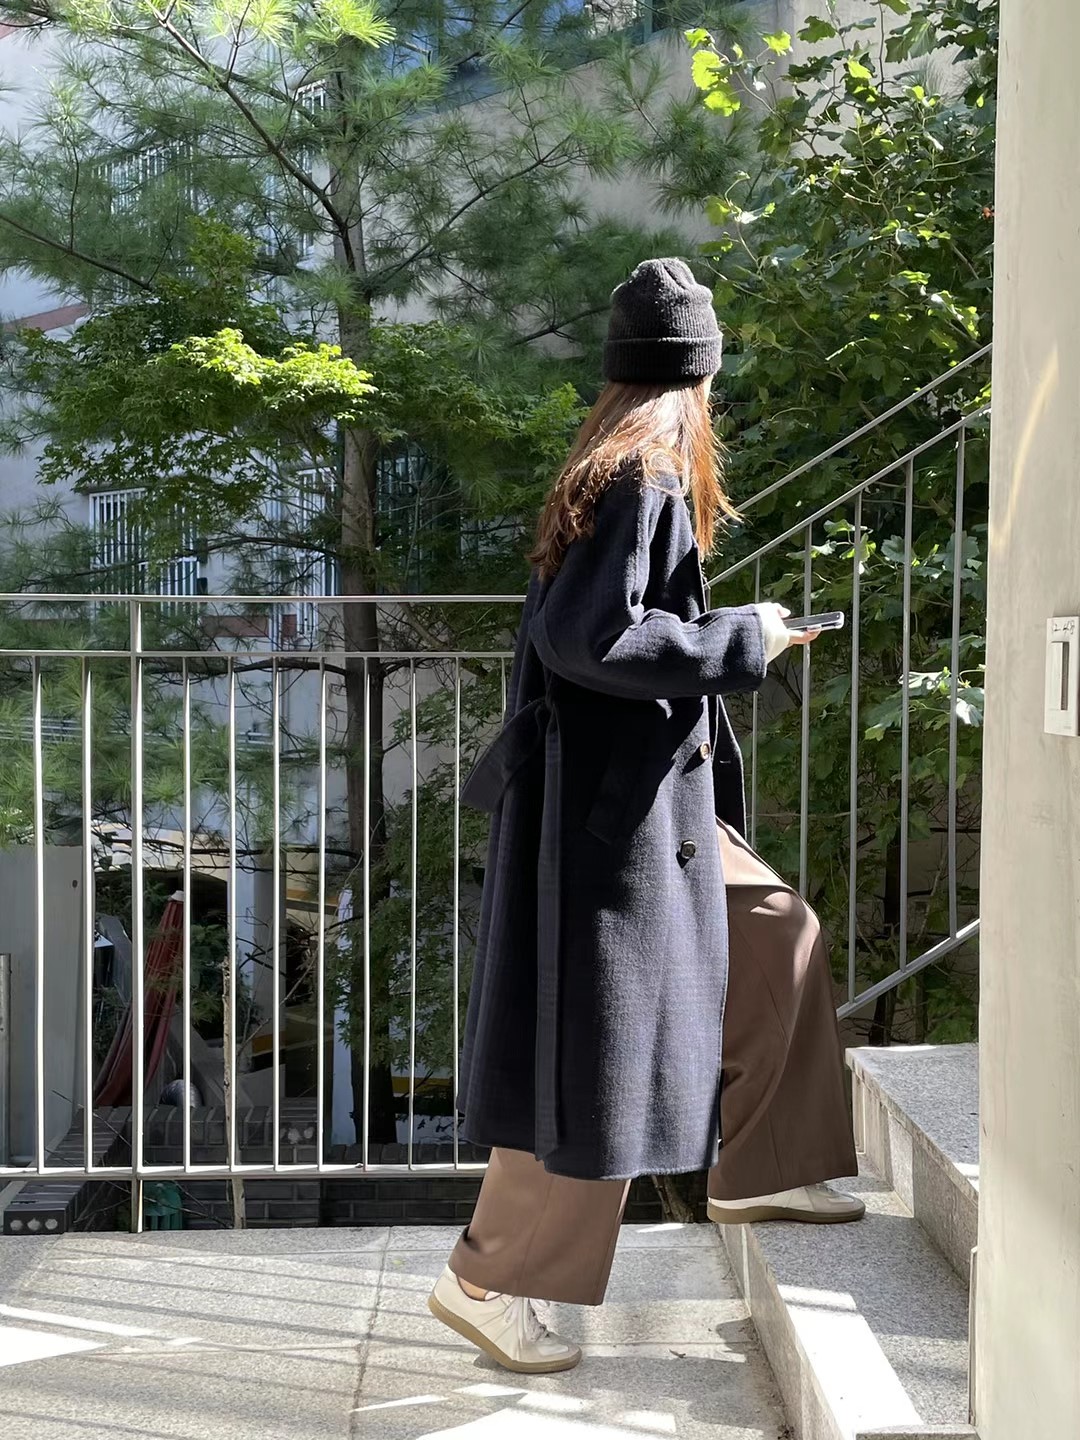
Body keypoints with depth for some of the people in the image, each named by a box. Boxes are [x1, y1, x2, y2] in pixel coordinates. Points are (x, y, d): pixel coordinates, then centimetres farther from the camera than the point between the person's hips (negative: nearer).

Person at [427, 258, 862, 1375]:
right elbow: (586, 637, -25)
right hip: (612, 801, -10)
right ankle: (489, 1278, 7)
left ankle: (753, 1175, 28)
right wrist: (739, 642, -16)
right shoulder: (642, 479, -16)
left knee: (779, 940, 18)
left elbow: (577, 620, 18)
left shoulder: (612, 470, 12)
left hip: (647, 794, 10)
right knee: (598, 1045, -3)